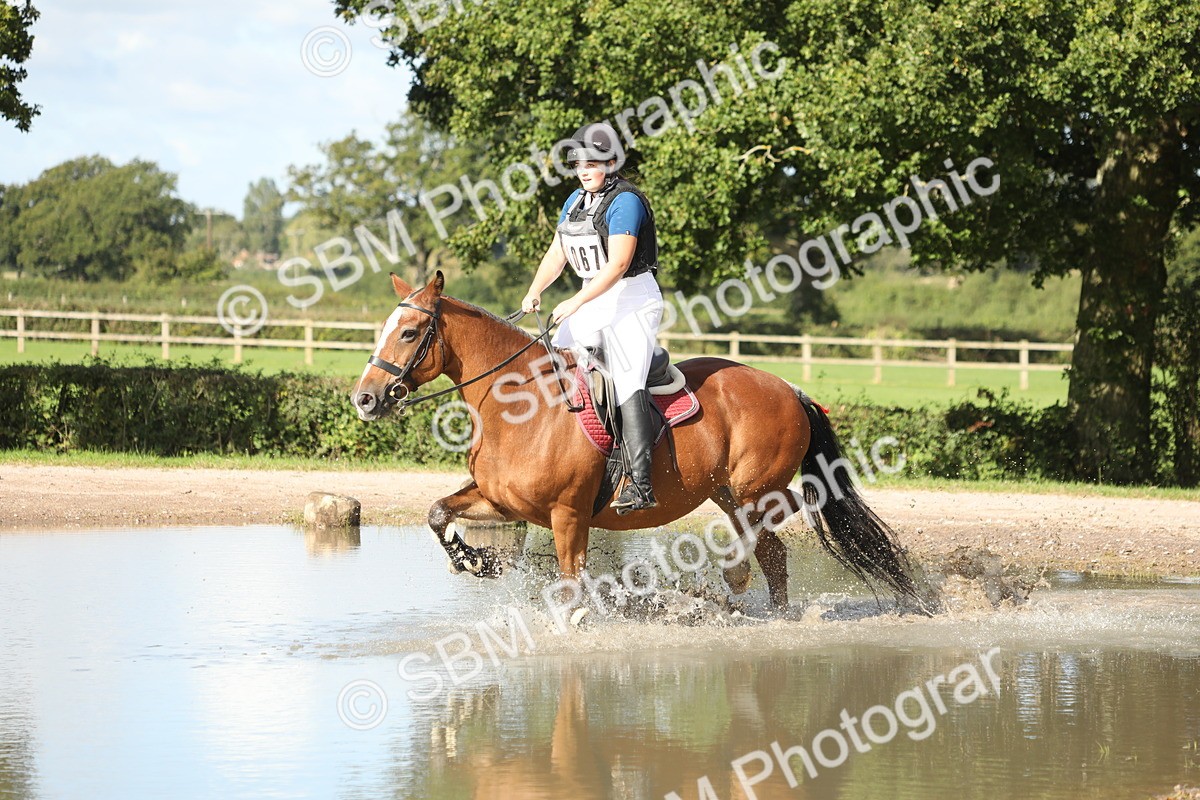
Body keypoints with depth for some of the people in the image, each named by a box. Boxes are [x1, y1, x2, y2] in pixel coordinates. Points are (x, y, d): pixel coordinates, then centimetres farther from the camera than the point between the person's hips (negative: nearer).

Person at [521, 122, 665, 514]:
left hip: (632, 298, -9)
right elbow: (557, 254, 13)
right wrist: (535, 291, -5)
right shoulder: (576, 201, 12)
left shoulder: (625, 201, -15)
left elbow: (618, 263, -23)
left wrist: (576, 302, -27)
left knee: (626, 381, -21)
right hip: (593, 300, 9)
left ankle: (641, 484, -30)